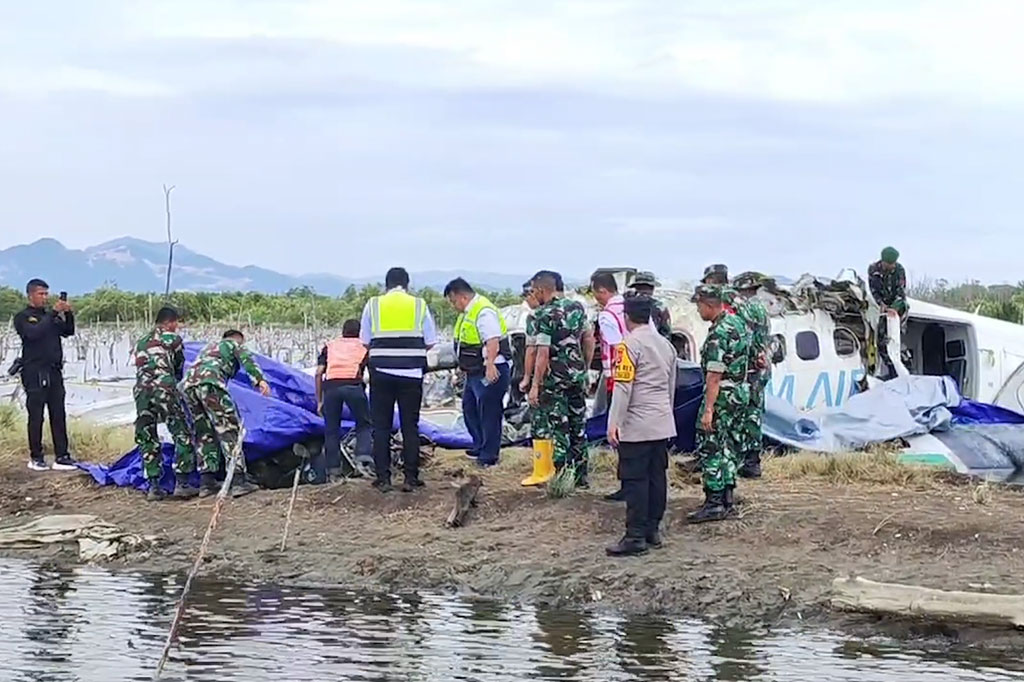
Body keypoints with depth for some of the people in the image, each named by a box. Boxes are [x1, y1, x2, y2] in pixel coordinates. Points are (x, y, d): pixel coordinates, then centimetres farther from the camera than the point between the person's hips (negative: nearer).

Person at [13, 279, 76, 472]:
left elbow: (68, 332, 10)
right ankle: (35, 457, 6)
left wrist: (68, 314, -6)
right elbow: (34, 333, -19)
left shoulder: (51, 317, 17)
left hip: (54, 372, 5)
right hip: (35, 373, -5)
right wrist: (53, 313, -20)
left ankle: (61, 457, 1)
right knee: (36, 416, -2)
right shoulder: (23, 318, -1)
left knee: (58, 416, 1)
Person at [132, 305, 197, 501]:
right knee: (182, 435, 2)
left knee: (147, 440, 9)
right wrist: (176, 384, 41)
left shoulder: (140, 342, 27)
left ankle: (153, 486, 6)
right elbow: (179, 367, 20)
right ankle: (181, 483, -3)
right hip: (164, 389, -5)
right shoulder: (172, 339, 11)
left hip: (141, 391, 5)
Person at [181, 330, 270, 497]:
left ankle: (206, 483, 9)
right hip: (209, 383, -7)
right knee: (229, 429, -6)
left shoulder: (207, 348, 42)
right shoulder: (234, 344, 21)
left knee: (205, 435, 14)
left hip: (187, 385, 7)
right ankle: (238, 481, -14)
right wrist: (260, 379, -14)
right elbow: (246, 359, 0)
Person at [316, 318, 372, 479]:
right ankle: (364, 452, -5)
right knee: (363, 424, 16)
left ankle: (333, 468, 11)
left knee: (331, 429, 12)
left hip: (331, 386, 1)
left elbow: (318, 374, 16)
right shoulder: (363, 348, 26)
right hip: (353, 385, -1)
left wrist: (319, 401, 19)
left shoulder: (329, 347, 27)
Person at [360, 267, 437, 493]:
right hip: (412, 372, 0)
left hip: (381, 372, 0)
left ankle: (383, 478, 5)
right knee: (410, 426, 7)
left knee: (381, 426, 7)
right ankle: (411, 478, 5)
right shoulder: (419, 305, 3)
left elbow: (365, 341, 3)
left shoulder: (373, 305, 3)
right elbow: (430, 343, 4)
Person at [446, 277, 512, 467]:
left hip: (490, 372, -11)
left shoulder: (484, 312, -20)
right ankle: (480, 446, 30)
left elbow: (492, 340, -29)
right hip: (474, 372, 11)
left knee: (489, 413, -4)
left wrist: (490, 366, -37)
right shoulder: (467, 312, 14)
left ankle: (488, 455, 1)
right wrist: (463, 367, 27)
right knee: (469, 409, 19)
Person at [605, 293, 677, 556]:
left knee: (635, 480, -6)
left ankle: (636, 537, -8)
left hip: (636, 426, -8)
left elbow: (623, 387, -17)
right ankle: (652, 530, 16)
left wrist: (614, 423, -15)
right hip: (663, 425, 8)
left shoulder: (630, 344, -12)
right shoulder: (666, 344, 12)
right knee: (657, 476, 11)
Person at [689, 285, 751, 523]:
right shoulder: (738, 323, 9)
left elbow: (714, 376, -24)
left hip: (722, 396, -10)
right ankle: (727, 500, 19)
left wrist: (708, 410, -24)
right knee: (727, 448, 15)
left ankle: (714, 504, -4)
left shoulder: (718, 334, -22)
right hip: (741, 392, 10)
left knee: (710, 449, -4)